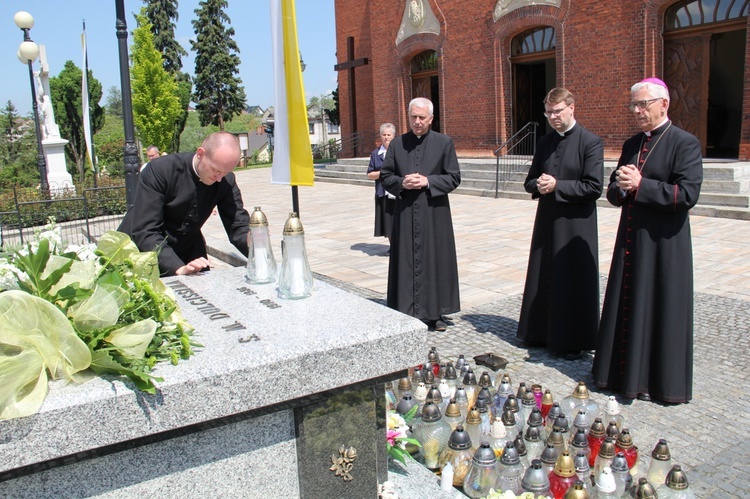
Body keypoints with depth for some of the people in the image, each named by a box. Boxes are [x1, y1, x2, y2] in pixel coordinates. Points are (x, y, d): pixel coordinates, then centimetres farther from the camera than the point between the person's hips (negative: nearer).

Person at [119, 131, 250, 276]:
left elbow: (238, 227, -9)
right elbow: (144, 232, -26)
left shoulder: (226, 181, -9)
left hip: (187, 252, 3)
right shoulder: (160, 170, -21)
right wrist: (179, 268, -38)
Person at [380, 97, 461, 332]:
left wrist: (427, 182, -14)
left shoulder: (444, 143, 1)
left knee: (436, 260, 4)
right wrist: (402, 183, -12)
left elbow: (454, 177, 0)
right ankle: (407, 312, 14)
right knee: (406, 262, 4)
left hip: (435, 214, -1)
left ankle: (435, 313, 15)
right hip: (405, 213, 1)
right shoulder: (397, 143, 6)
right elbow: (385, 175, 8)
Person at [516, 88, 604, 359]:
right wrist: (538, 185, -8)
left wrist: (557, 186, -17)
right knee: (543, 278, 12)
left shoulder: (590, 142, -8)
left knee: (574, 283, 2)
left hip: (576, 224, -6)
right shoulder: (544, 142, 11)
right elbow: (530, 181, 14)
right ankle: (543, 332, 26)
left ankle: (574, 341, 14)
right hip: (547, 220, 6)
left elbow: (594, 187, -15)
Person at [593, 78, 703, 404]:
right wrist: (621, 187, -9)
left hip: (664, 244, -6)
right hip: (630, 240, 7)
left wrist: (640, 186, -18)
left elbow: (688, 194, -18)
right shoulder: (632, 144, 13)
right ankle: (624, 374, 26)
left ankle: (659, 383, 18)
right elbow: (614, 193, 14)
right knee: (626, 307, 12)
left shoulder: (685, 143, -8)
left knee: (659, 312, 3)